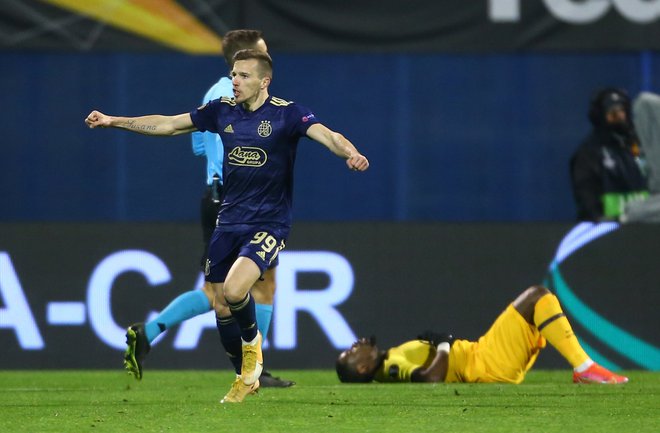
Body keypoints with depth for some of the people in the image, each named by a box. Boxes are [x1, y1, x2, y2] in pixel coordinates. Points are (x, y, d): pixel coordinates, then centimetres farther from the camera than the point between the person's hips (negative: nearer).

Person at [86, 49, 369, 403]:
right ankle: (247, 377, 27)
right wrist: (114, 121, 6)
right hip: (229, 222, 6)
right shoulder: (222, 111, 3)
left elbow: (326, 135, -26)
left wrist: (350, 153, -48)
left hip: (269, 224, -6)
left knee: (234, 290, -26)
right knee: (219, 306, 6)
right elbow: (166, 124, 10)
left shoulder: (286, 114, -12)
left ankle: (252, 344, 6)